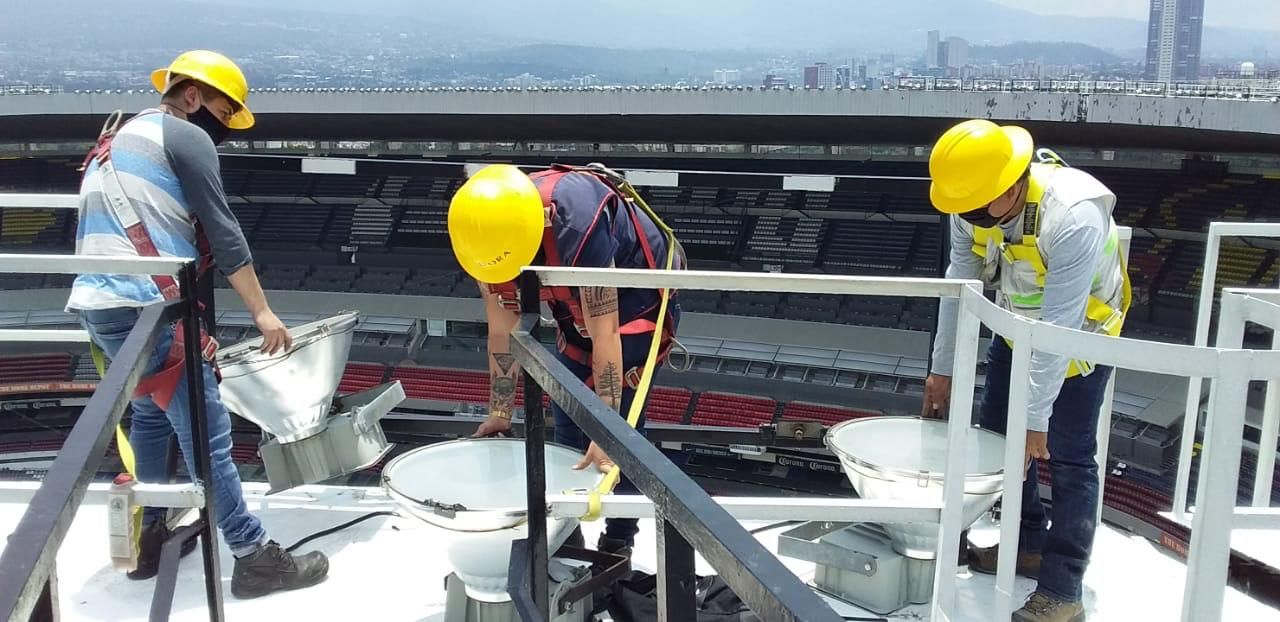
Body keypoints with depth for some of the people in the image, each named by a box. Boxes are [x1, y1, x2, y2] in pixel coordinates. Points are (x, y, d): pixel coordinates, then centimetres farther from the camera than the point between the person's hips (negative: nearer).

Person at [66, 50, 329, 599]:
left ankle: (150, 537, 33)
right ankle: (254, 559, 0)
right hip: (147, 308, -10)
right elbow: (222, 231, -9)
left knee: (152, 414, 25)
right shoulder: (185, 137, -2)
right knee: (207, 433, -6)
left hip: (98, 305, 10)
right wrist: (261, 311, -6)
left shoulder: (119, 141, 26)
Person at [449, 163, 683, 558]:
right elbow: (502, 331, -9)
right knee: (566, 417, 9)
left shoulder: (577, 226, -41)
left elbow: (605, 336, -39)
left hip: (640, 301, -7)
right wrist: (499, 413, -4)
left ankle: (618, 540, 6)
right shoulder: (488, 230, -20)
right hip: (578, 306, 7)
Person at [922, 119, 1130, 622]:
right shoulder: (974, 205, -19)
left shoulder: (1074, 217, -38)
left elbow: (1059, 327, -36)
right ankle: (1027, 544, 30)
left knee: (1067, 458, -8)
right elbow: (960, 285, -11)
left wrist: (1035, 417, -32)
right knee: (998, 435, 11)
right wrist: (942, 368, -7)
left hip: (1081, 332, -6)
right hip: (1018, 324, 7)